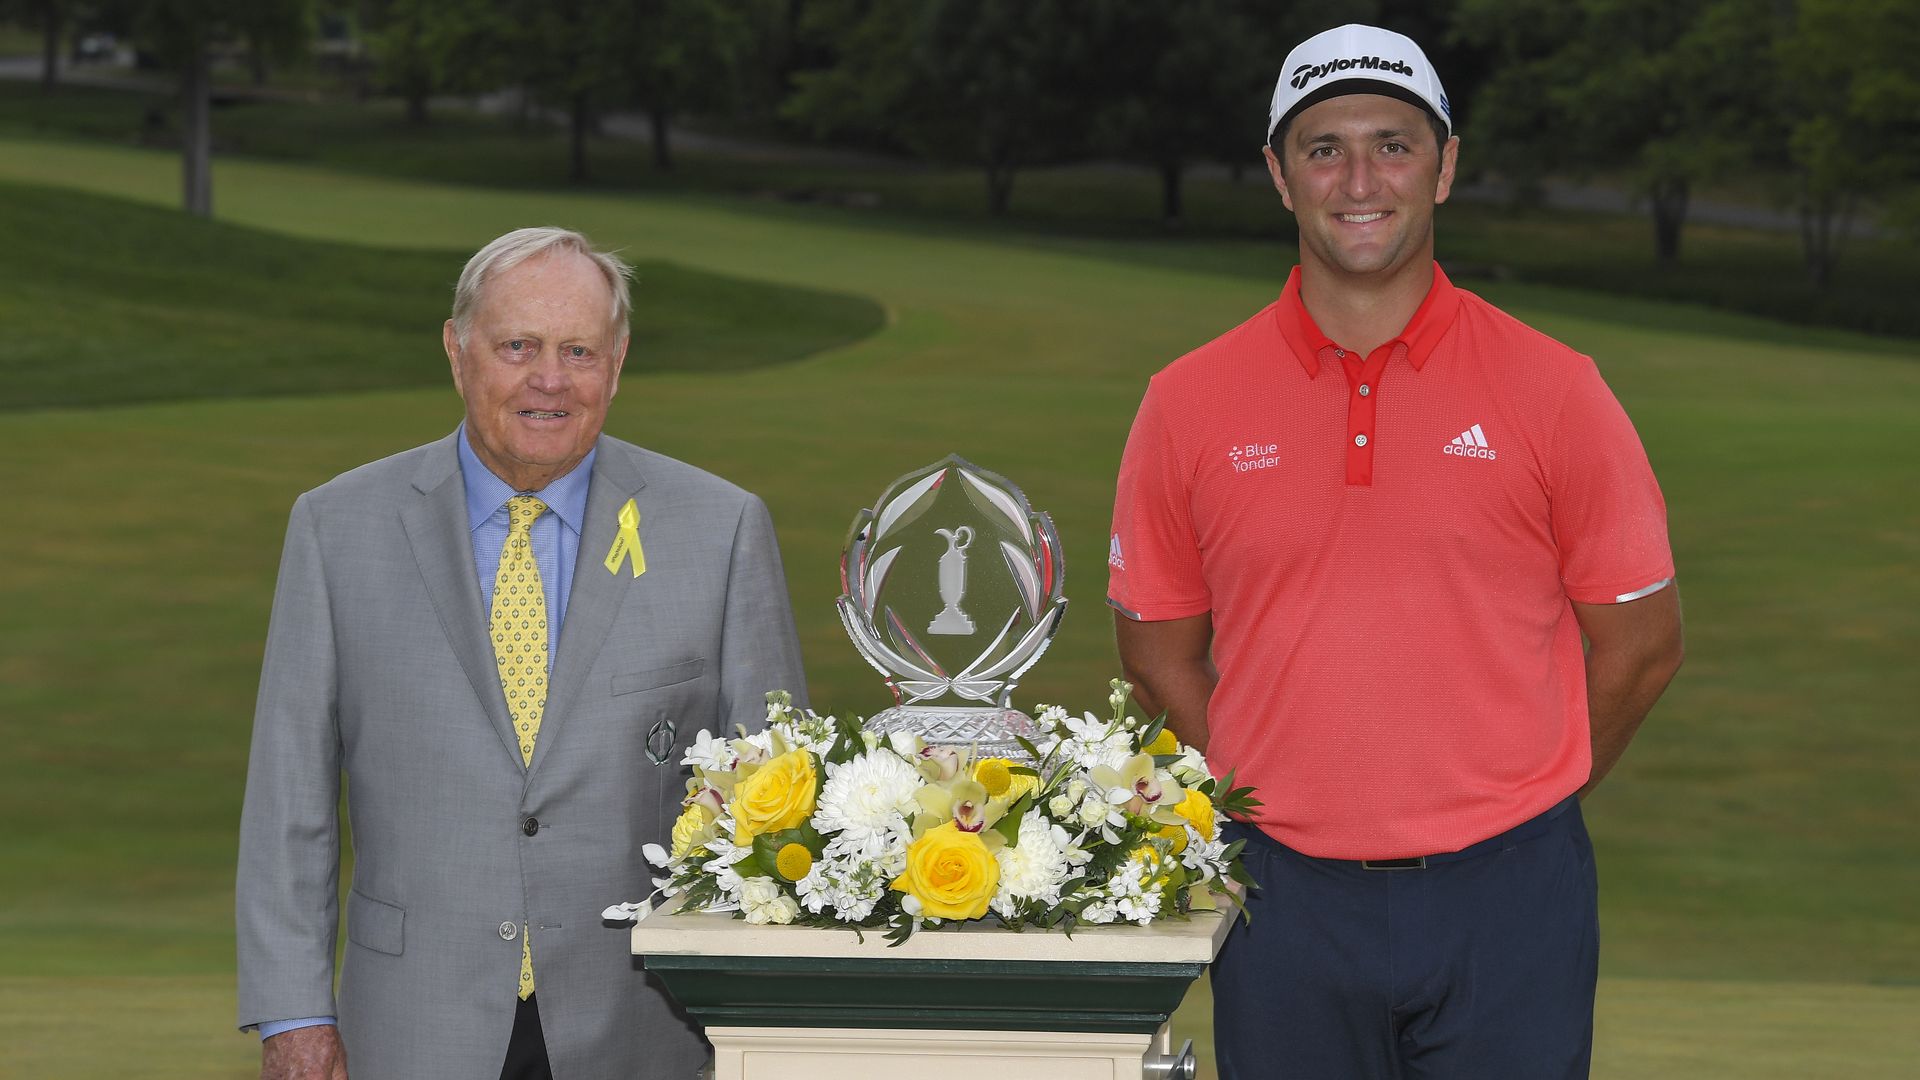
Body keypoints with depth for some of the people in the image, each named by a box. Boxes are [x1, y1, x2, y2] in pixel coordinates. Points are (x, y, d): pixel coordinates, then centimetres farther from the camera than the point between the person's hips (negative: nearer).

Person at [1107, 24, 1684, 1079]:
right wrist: (1275, 811, 6)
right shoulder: (1191, 403, 3)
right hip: (1284, 902, 1)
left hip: (1506, 902, -1)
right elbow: (1159, 650, 11)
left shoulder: (1552, 389, -1)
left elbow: (1640, 643, 5)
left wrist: (1501, 807, 7)